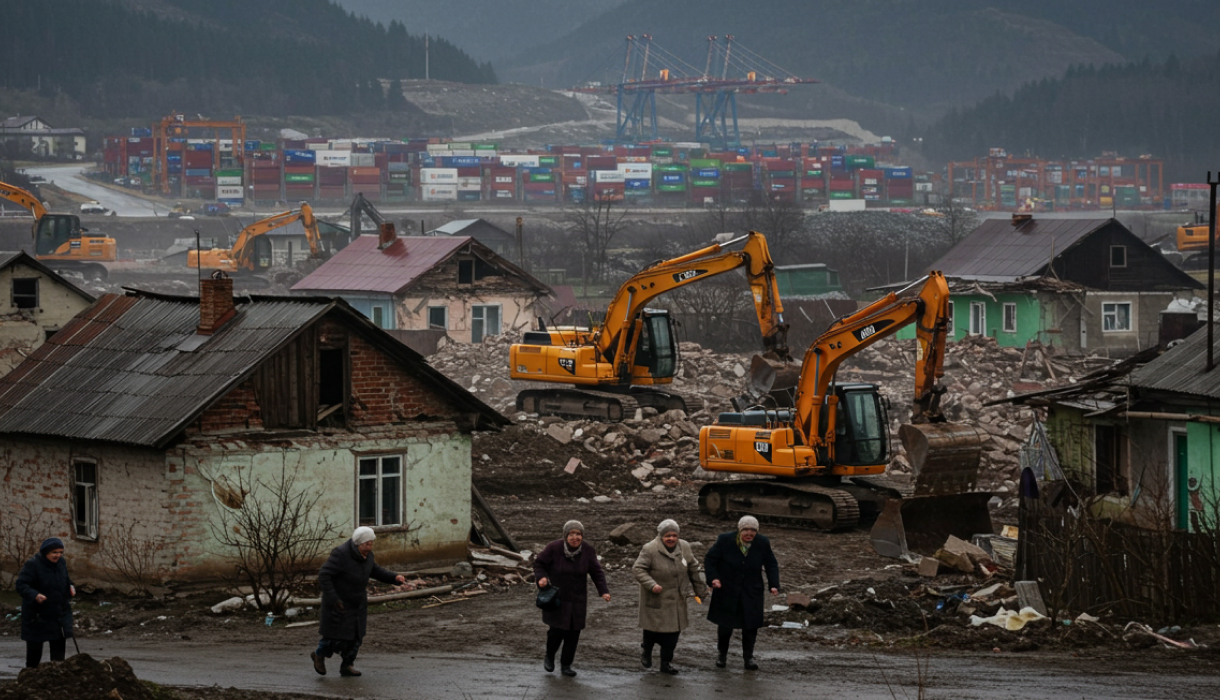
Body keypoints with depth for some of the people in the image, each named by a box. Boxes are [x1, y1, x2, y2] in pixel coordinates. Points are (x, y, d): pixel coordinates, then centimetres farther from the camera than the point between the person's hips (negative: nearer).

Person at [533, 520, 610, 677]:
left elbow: (596, 572, 3)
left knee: (573, 633, 2)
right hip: (556, 598, -3)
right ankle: (549, 656, 20)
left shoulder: (587, 550, -4)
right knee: (557, 630, -9)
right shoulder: (554, 548, -13)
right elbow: (539, 563, 0)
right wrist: (541, 577, -18)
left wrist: (603, 591, -6)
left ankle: (566, 665, 16)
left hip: (577, 599, 3)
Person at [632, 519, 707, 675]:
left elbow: (694, 568, 13)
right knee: (653, 626, 1)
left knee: (673, 630, 5)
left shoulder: (684, 548, 1)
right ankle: (646, 651, 31)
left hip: (676, 599, 5)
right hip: (656, 598, -5)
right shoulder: (650, 550, -16)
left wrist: (700, 590, 16)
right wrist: (651, 584, -27)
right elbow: (638, 569, -15)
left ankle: (666, 663, 16)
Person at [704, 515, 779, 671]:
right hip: (727, 591, -1)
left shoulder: (763, 543, -4)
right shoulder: (725, 541, -11)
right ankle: (722, 654, 26)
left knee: (750, 625, -2)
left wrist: (774, 584, -7)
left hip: (751, 592, 1)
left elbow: (771, 565, 6)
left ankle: (748, 657, 12)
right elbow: (710, 559, -3)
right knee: (725, 624, 6)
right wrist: (713, 577, -18)